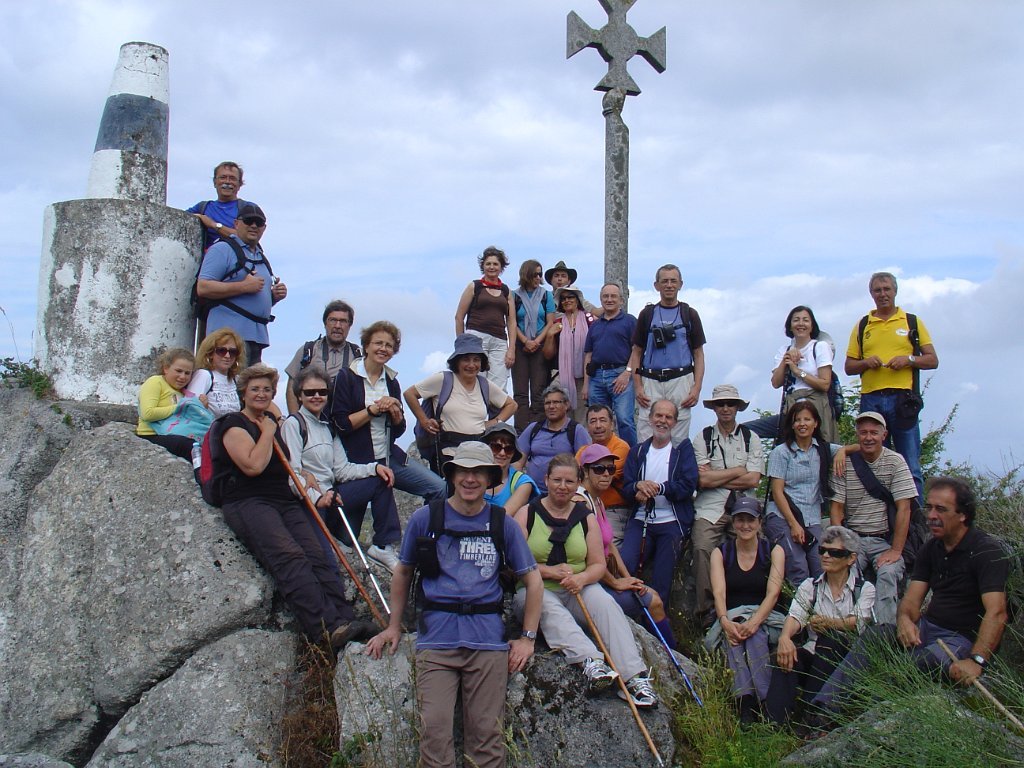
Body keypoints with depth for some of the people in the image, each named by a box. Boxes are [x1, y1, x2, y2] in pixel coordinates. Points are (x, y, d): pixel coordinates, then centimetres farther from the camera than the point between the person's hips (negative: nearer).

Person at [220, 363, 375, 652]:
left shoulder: (274, 422, 24)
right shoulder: (235, 424, 3)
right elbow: (253, 465, -13)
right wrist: (267, 433, 0)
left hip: (286, 502, 7)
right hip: (249, 502, -7)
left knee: (316, 555, -17)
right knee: (290, 557, -29)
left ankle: (345, 619, -31)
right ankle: (327, 627, -41)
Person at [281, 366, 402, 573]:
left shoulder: (328, 427, 20)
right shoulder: (293, 424, -3)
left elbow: (342, 470, 13)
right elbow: (292, 473, -14)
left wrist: (374, 467, -2)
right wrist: (317, 498, -26)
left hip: (330, 495, 8)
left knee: (380, 480, -3)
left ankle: (383, 546, -4)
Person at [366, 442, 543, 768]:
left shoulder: (503, 524, 7)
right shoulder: (425, 518, 5)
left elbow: (532, 580, 12)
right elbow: (403, 573, 16)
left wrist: (528, 637, 7)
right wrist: (393, 627, 16)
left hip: (487, 639, 1)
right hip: (436, 637, -1)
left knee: (487, 735, 3)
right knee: (434, 729, -10)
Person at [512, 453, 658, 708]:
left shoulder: (586, 517, 11)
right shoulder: (527, 514, 2)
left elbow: (598, 564, 7)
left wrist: (581, 578, -15)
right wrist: (550, 571, -18)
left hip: (577, 591, 2)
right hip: (535, 591, -2)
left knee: (605, 602, -28)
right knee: (548, 607, -36)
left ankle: (634, 677, -37)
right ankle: (590, 661, -51)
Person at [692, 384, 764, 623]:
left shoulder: (751, 439, 14)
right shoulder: (702, 439, 10)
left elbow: (753, 480, 1)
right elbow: (703, 480, -3)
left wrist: (716, 477, -1)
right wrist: (738, 471, 2)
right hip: (710, 509, -1)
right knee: (702, 550, -23)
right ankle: (705, 611, -15)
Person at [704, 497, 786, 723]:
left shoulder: (773, 551, 9)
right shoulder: (720, 552, 12)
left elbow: (773, 593, -5)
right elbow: (719, 592, -4)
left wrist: (754, 621, -24)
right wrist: (725, 621, -25)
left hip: (764, 617, -1)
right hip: (731, 617, 1)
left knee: (753, 634, -36)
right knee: (734, 635, -35)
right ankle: (745, 705, -44)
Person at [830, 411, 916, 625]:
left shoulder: (895, 461, -1)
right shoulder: (845, 463, 4)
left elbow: (903, 508, -6)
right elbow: (837, 507, 3)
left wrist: (896, 551, -13)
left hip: (885, 539, -1)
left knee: (888, 574, -30)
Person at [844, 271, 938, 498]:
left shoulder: (912, 322, 12)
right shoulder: (862, 326, 16)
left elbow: (932, 360, 9)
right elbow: (849, 367, 15)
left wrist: (908, 359, -9)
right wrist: (866, 363, -6)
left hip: (902, 399, -2)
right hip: (871, 400, 2)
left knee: (910, 467, -4)